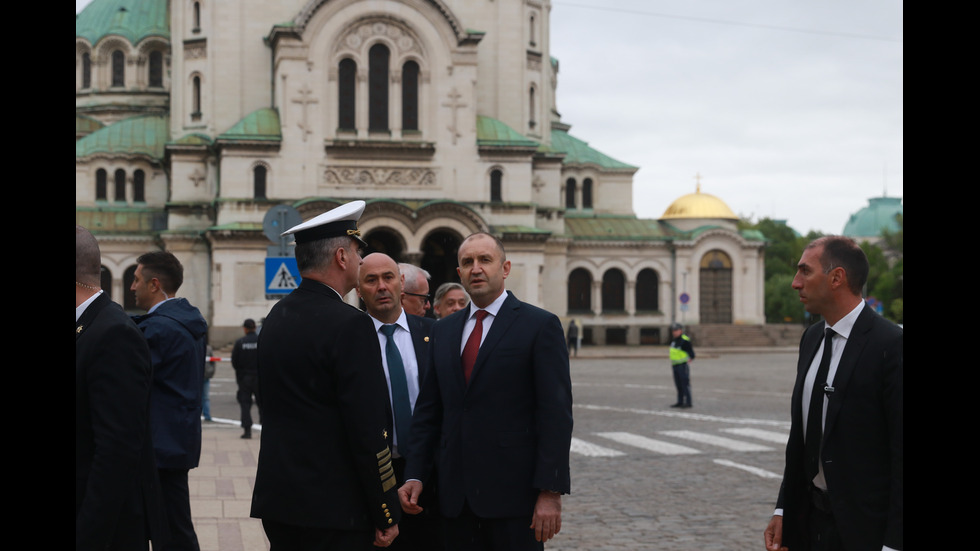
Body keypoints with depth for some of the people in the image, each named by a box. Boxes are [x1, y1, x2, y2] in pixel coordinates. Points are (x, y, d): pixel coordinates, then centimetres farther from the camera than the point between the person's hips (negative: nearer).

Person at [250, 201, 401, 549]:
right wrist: (387, 516, -11)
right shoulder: (350, 325, -15)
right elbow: (369, 431, -17)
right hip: (332, 507, -8)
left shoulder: (276, 318, 11)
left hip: (276, 497, 8)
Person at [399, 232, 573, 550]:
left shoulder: (541, 326, -3)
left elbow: (556, 414, -8)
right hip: (456, 495, 5)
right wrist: (415, 475, 4)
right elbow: (428, 410, 15)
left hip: (514, 491, -5)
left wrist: (551, 491, -14)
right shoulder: (443, 331, 14)